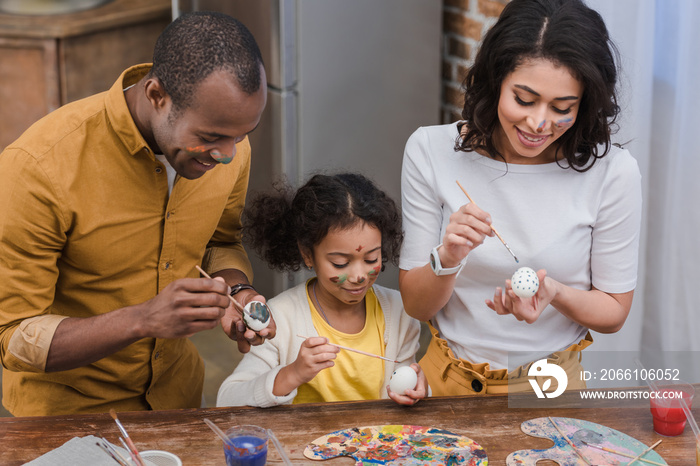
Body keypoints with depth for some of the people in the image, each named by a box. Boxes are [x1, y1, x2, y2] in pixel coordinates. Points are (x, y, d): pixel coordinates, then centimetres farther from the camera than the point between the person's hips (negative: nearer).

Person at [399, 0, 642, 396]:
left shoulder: (613, 171, -10)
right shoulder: (431, 151, -6)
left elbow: (614, 311, 2)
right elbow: (417, 306, -2)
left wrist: (555, 293, -18)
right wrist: (447, 259, -22)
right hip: (448, 379, 1)